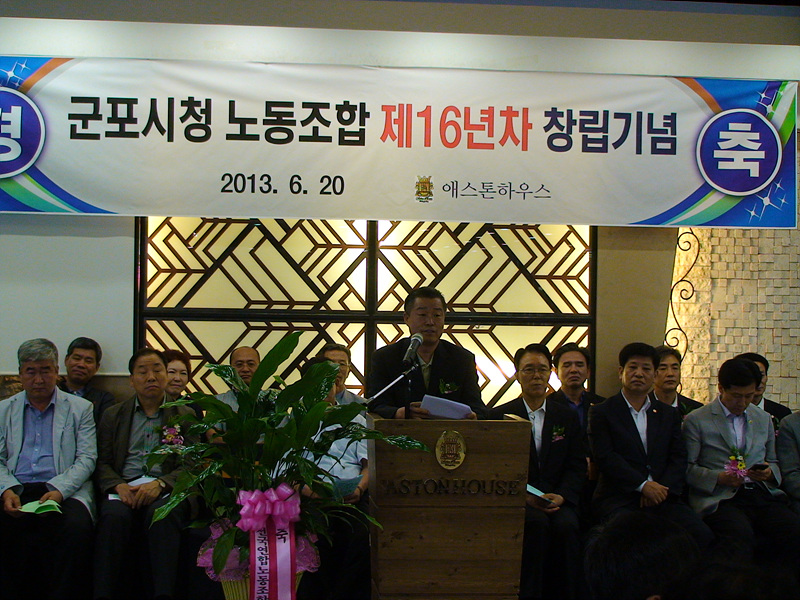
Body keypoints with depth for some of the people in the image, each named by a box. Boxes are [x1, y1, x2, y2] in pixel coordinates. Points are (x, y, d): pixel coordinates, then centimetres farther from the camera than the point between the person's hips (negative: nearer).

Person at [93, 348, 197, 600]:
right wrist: (118, 486, -11)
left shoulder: (185, 416, 17)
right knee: (114, 516, -34)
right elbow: (102, 463, 13)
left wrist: (160, 484, -13)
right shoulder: (113, 415, 22)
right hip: (124, 488, 1)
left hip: (166, 489, -1)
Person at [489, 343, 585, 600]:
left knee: (566, 525, -31)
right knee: (536, 522, -34)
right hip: (517, 499, -2)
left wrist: (562, 496, -10)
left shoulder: (567, 417, 16)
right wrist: (523, 496, -14)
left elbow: (577, 466, 10)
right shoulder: (499, 416, 8)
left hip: (558, 499, 2)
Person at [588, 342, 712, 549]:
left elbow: (678, 458, 11)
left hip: (662, 496, 4)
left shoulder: (669, 414, 21)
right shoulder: (601, 413, 7)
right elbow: (605, 456, -5)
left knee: (702, 535, -22)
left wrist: (662, 489, -8)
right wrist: (643, 485, -15)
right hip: (619, 499, -4)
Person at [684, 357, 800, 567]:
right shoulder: (696, 420, 7)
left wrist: (770, 472, 4)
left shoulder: (764, 419, 23)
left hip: (763, 495, 4)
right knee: (741, 535, -36)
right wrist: (718, 478, -14)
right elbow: (687, 467, 2)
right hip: (720, 498, -4)